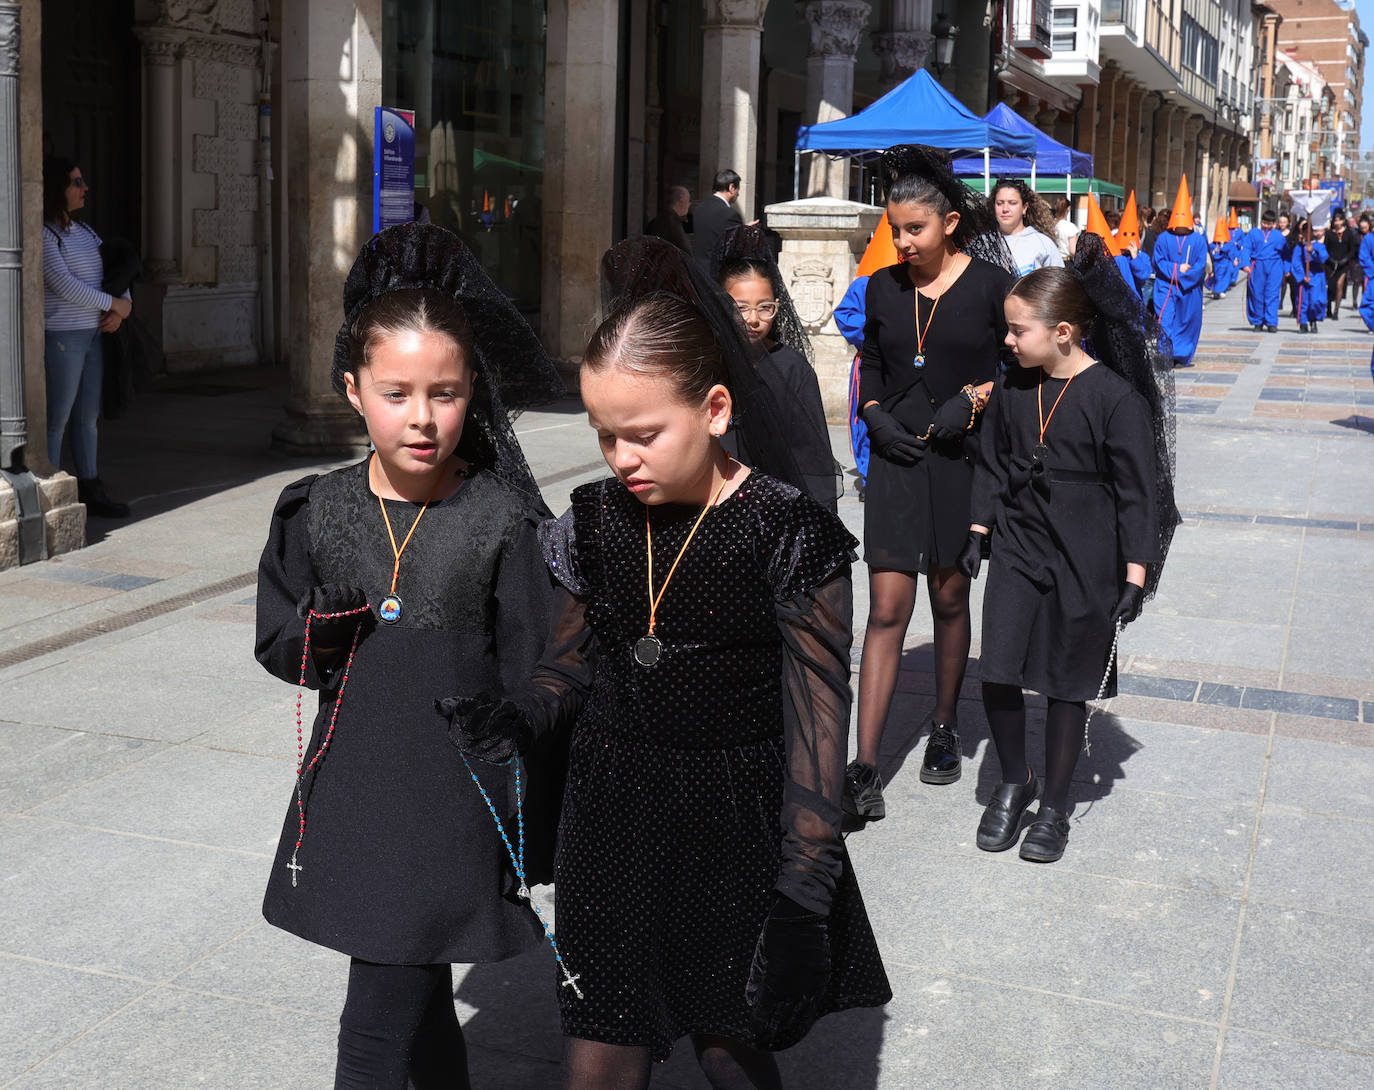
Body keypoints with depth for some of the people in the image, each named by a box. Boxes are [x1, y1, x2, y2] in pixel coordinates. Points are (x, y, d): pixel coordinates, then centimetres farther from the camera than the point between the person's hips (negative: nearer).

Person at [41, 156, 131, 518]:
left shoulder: (83, 230, 15)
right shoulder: (43, 235, -12)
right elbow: (65, 286, -19)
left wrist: (123, 306, -3)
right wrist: (115, 304, -13)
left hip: (92, 333, 8)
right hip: (60, 336, -8)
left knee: (88, 416, 13)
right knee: (57, 419, -3)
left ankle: (90, 489, 21)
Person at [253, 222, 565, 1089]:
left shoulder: (503, 523, -10)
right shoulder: (317, 513, 0)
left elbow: (532, 686, -6)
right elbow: (278, 644, 10)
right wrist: (325, 634, -13)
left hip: (451, 809, -4)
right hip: (349, 801, 4)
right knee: (419, 1003, 22)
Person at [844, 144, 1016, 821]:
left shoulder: (991, 283, -4)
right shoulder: (883, 289, 6)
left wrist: (972, 401, -13)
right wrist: (876, 417, -1)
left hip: (962, 460, -2)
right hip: (895, 460, 2)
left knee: (949, 597, 12)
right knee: (887, 609, -4)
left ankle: (945, 728, 33)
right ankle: (865, 771, -5)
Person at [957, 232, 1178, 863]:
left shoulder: (1116, 396, -14)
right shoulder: (1012, 389, 1)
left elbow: (1138, 490, -10)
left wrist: (1136, 572, -10)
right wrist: (978, 533, 12)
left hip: (1084, 561, -4)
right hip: (1016, 549, 4)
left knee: (1067, 684, 6)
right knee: (998, 674, -3)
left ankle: (1054, 806, 22)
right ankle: (1014, 782, 21)